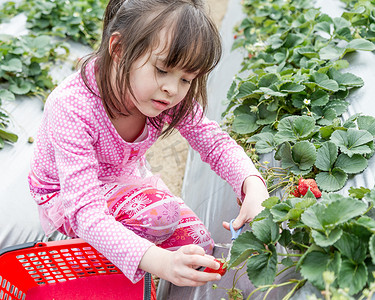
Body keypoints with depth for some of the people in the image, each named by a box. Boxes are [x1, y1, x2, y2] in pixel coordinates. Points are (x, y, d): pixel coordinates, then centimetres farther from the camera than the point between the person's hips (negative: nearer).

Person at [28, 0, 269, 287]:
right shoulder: (72, 109, -39)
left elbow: (216, 142, -14)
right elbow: (86, 212, -43)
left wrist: (254, 186, -37)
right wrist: (160, 262, -58)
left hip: (126, 180, 6)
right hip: (66, 196, -5)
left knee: (198, 245, -5)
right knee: (163, 213, -32)